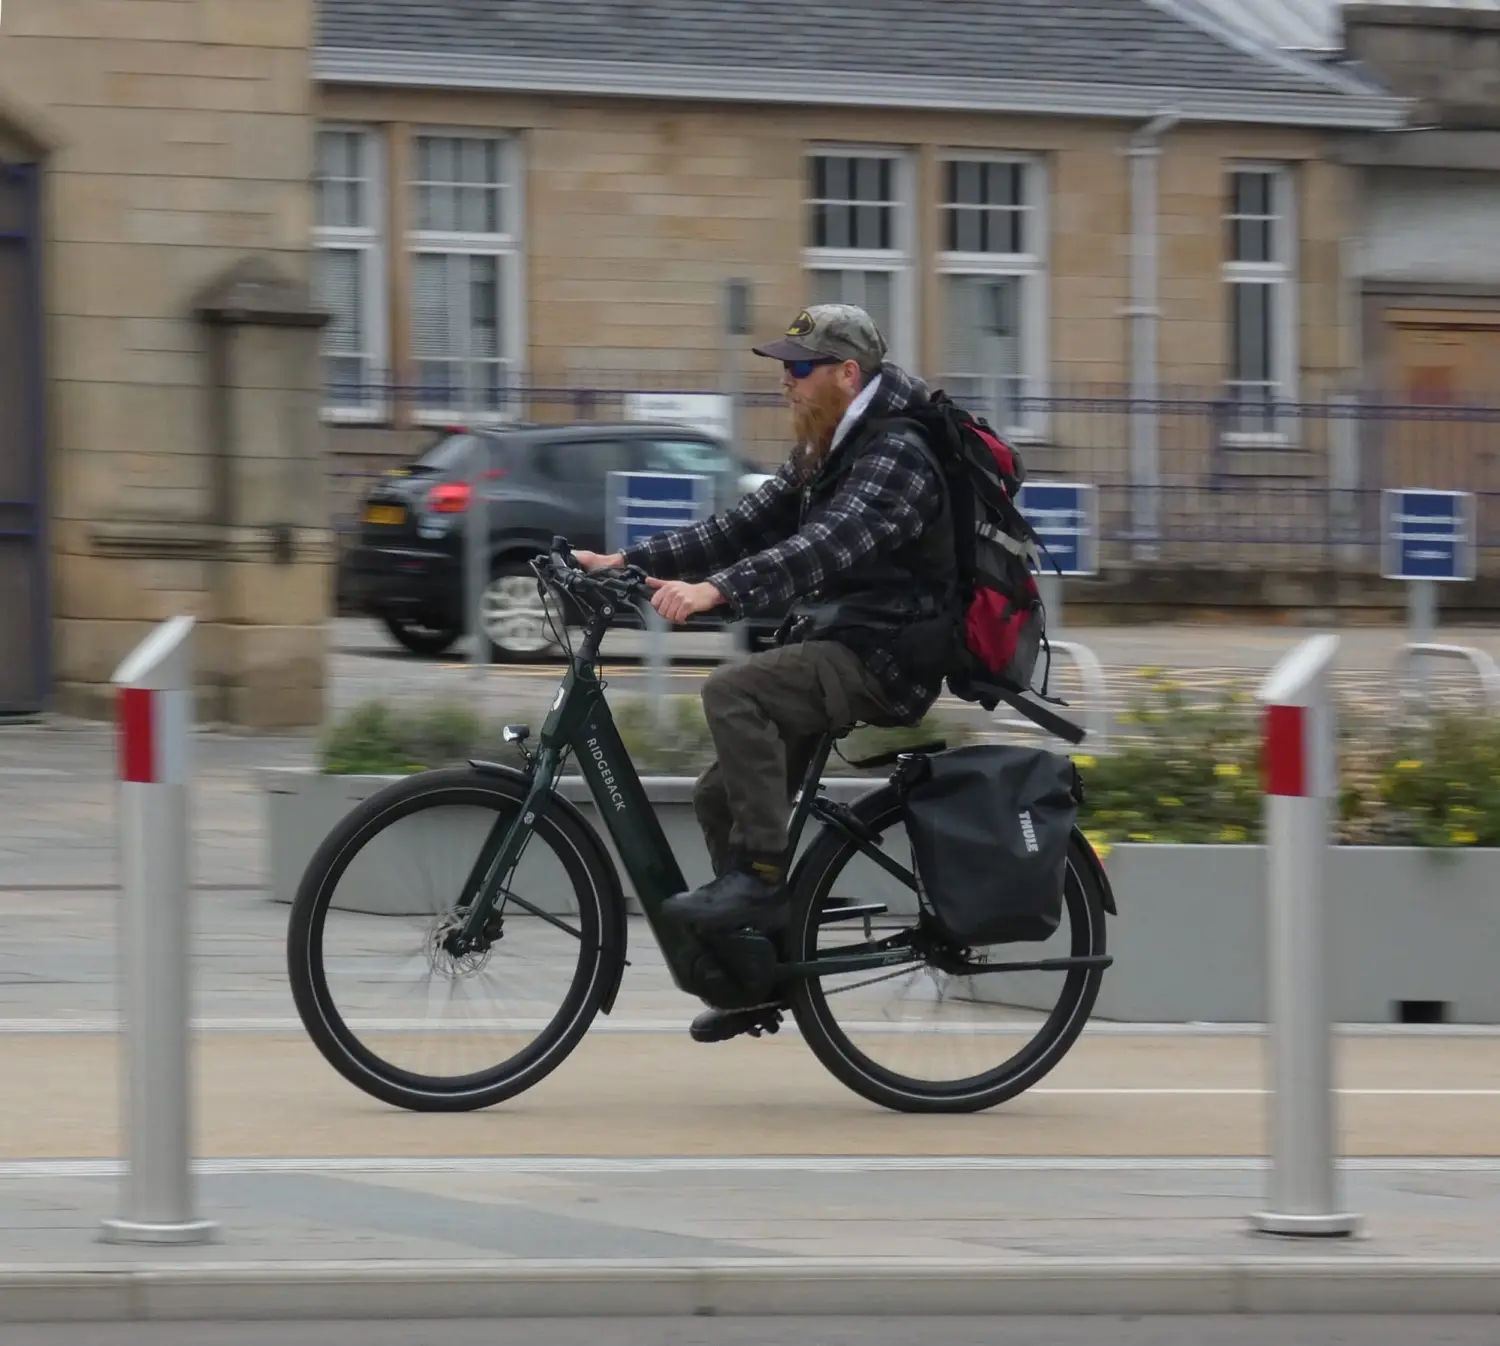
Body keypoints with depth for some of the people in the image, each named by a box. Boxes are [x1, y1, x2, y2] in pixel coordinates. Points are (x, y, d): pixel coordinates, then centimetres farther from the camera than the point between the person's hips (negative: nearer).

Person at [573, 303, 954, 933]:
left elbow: (828, 547, -31)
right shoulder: (821, 454, 16)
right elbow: (744, 528, 11)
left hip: (880, 661, -10)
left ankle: (760, 874, -26)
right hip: (832, 650, 10)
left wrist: (717, 590, -43)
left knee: (732, 690, -29)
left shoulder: (899, 454, -16)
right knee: (719, 800, 6)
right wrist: (626, 562, 0)